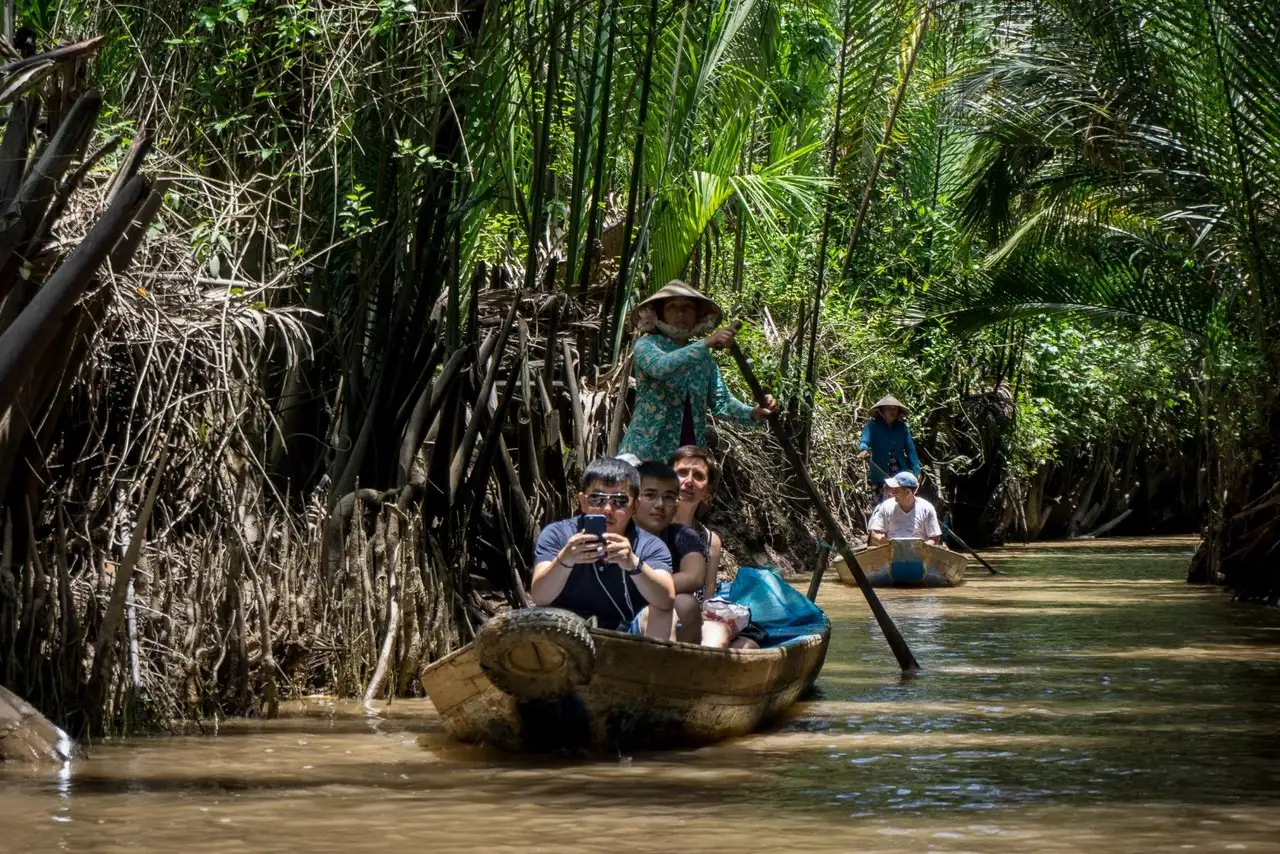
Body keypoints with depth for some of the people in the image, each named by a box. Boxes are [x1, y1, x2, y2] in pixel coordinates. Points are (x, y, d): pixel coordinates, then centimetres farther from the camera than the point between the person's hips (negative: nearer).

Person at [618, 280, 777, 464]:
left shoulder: (704, 359, 14)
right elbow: (660, 367, -24)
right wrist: (705, 344, -33)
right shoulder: (646, 345, -2)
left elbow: (721, 400, 6)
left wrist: (753, 413, -14)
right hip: (648, 453, -5)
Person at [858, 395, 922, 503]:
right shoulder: (873, 426, -2)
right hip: (880, 474, -3)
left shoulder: (902, 427, 7)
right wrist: (864, 450, -40)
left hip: (900, 474, 3)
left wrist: (916, 470, 0)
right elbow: (865, 441, -15)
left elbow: (910, 449, 7)